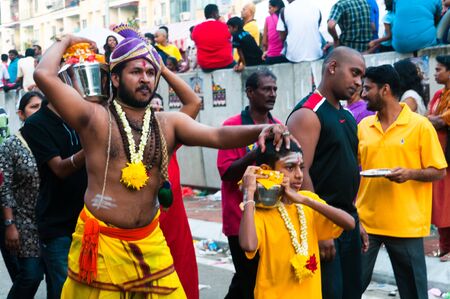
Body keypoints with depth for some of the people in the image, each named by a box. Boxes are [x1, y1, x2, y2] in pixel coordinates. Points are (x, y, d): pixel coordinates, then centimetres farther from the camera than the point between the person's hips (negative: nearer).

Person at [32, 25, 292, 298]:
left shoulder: (169, 123, 5)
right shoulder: (95, 118, -6)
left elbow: (217, 136, -8)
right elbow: (45, 75, -15)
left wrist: (261, 131, -25)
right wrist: (66, 41, 3)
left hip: (151, 241, 4)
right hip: (102, 241, -4)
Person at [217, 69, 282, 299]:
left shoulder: (278, 126, 8)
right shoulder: (232, 126, -9)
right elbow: (226, 172, -15)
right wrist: (255, 153, -26)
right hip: (242, 218, -6)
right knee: (249, 280, -2)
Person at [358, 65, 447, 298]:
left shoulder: (420, 126, -6)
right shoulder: (363, 126, 6)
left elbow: (439, 172, -4)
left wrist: (409, 173, -20)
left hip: (406, 224, -3)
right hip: (366, 221, 4)